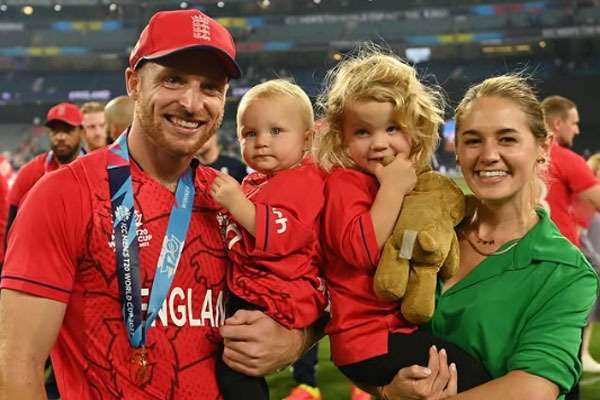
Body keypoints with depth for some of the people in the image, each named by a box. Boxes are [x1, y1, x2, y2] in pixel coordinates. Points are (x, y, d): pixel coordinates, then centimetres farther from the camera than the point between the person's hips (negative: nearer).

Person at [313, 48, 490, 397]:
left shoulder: (415, 182, 14)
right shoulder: (345, 183, -10)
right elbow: (361, 249, -25)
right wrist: (393, 188, -22)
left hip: (407, 325, 8)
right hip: (371, 340, -8)